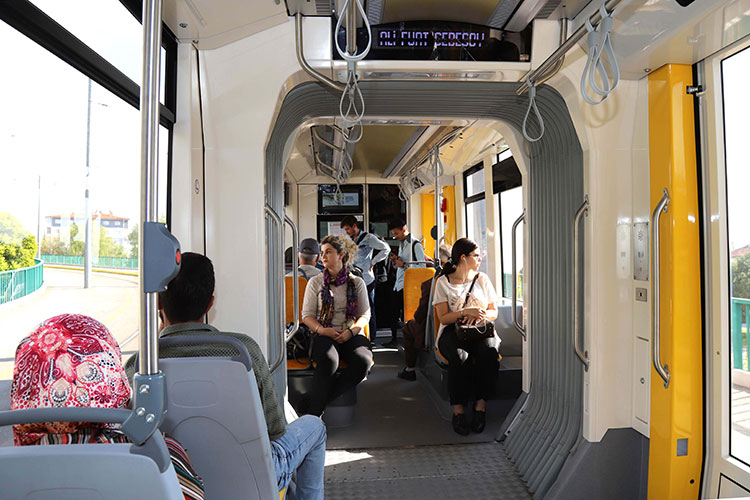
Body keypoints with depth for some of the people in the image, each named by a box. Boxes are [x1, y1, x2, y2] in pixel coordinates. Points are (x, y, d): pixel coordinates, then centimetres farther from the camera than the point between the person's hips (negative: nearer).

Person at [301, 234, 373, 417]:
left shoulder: (357, 282, 13)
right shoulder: (315, 282, 11)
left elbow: (365, 314, 10)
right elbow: (307, 315, 8)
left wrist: (351, 331, -10)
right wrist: (323, 330, -12)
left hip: (352, 335, 2)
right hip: (325, 335, -1)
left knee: (364, 361, -32)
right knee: (328, 360, -37)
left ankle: (314, 404, -22)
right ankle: (314, 410, -23)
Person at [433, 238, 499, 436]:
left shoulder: (482, 279, 14)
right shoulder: (443, 282, 5)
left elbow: (493, 312, 14)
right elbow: (443, 318, -1)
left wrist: (480, 315, -9)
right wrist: (466, 311, -17)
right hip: (453, 331, -2)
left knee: (489, 351, -34)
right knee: (459, 356, -36)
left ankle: (481, 405, -25)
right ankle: (458, 410, -27)